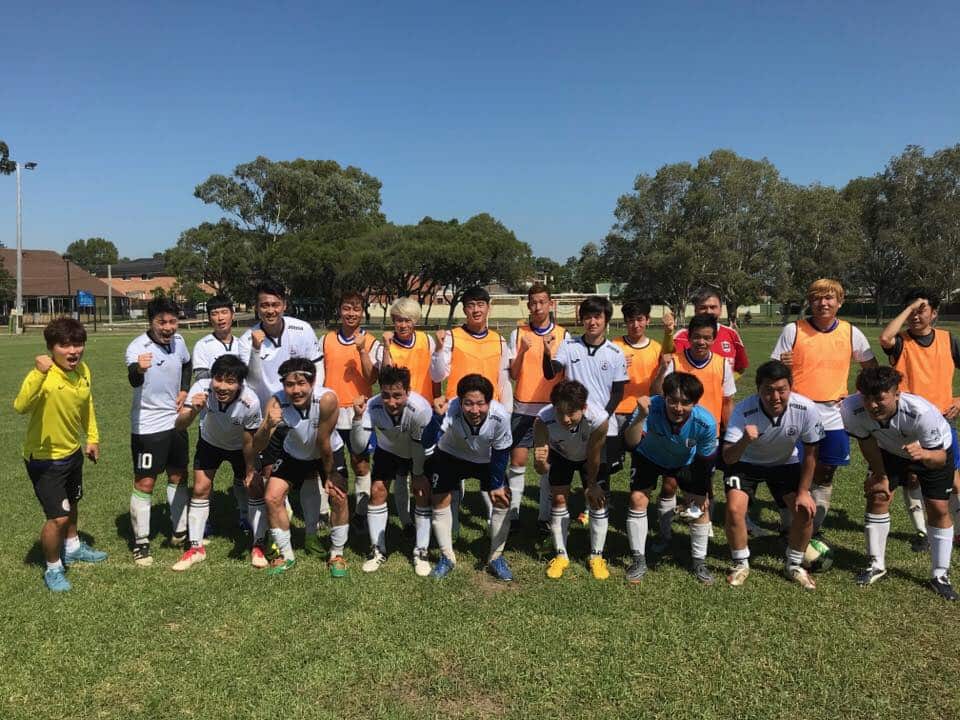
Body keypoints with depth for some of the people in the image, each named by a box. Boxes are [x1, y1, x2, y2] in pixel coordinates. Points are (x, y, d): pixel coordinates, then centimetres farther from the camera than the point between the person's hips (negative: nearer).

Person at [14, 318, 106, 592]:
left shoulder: (83, 370, -8)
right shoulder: (43, 376, -29)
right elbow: (21, 407, -48)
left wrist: (92, 437, 14)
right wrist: (39, 374, -59)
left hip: (73, 452, 8)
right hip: (44, 459, -7)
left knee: (71, 503, 27)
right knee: (58, 517, -8)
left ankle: (72, 547, 53)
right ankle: (53, 569, 18)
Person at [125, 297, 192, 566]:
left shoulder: (178, 341, -1)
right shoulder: (138, 347, -21)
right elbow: (134, 381, -41)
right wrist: (138, 369, -63)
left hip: (175, 421, 6)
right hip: (147, 426, -6)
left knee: (178, 477, 15)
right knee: (144, 483, 0)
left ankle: (180, 531, 30)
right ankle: (141, 543, 13)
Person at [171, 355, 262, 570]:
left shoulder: (250, 402, -37)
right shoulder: (201, 388, -34)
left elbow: (249, 442, -24)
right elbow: (179, 426, -36)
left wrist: (250, 472, -12)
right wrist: (193, 411, -56)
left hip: (240, 447, -1)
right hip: (209, 442, 2)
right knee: (200, 489, -3)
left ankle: (258, 547, 13)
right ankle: (196, 548, 13)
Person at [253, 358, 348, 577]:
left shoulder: (327, 399, -38)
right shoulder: (277, 403, -31)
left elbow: (324, 443, -26)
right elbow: (257, 447, -33)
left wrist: (329, 476, -14)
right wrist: (268, 426, -53)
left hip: (330, 452, -2)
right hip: (294, 454, 2)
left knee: (339, 497, -15)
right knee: (272, 497, -7)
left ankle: (337, 555, 9)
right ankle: (286, 554, 15)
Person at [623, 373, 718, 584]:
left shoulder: (706, 423, -35)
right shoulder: (652, 408, -41)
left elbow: (706, 460, -16)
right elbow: (631, 443, -51)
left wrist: (702, 492, -5)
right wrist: (641, 417, -67)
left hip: (686, 461, 1)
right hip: (649, 457, -1)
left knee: (702, 504, -4)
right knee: (638, 499, -12)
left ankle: (698, 561, 19)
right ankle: (639, 560, 5)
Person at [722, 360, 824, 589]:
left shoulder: (806, 409, -28)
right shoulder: (744, 410, -35)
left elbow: (810, 454, -11)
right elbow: (727, 457, -36)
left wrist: (803, 492, -10)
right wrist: (745, 441, -57)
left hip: (785, 463, 2)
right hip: (745, 462, -2)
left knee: (806, 510, -11)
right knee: (734, 509, -19)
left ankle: (793, 565, 16)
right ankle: (741, 564, 7)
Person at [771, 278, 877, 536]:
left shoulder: (851, 333, 3)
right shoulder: (792, 330, -4)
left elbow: (872, 368, 17)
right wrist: (781, 366, -25)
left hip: (832, 417, 3)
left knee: (825, 475, 11)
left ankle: (814, 530, 27)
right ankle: (788, 531, 16)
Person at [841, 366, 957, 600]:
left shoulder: (922, 412, -43)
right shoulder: (851, 409, -35)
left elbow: (940, 457, -35)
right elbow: (866, 441, -14)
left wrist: (924, 454, -58)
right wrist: (880, 475, -4)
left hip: (933, 451, -2)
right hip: (890, 450, 3)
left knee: (939, 509, -5)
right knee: (877, 497, -5)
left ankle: (940, 576, 12)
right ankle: (876, 565, 11)